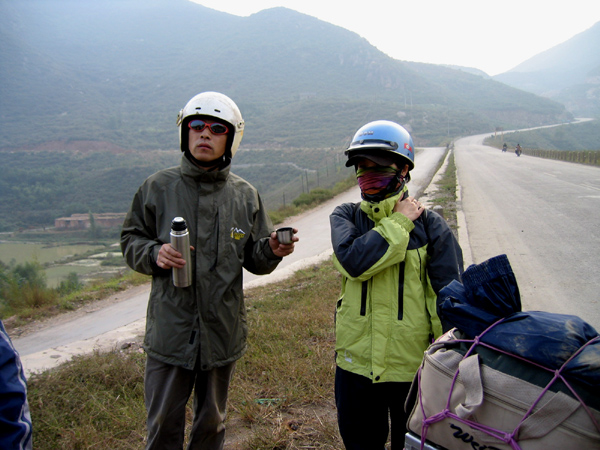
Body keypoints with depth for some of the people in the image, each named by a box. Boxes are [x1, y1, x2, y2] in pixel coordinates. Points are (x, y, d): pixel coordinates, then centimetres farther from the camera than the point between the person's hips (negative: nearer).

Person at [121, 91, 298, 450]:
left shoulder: (245, 196, 1)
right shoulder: (158, 188, -2)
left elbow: (254, 260, 5)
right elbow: (131, 240, 5)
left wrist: (272, 251, -17)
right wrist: (154, 254, -15)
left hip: (223, 332, 2)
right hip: (170, 329, -1)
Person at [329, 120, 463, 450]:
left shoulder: (429, 225, -6)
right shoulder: (345, 217, -1)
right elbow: (354, 261, -23)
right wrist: (399, 223, -17)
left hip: (414, 367, -1)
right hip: (355, 364, 2)